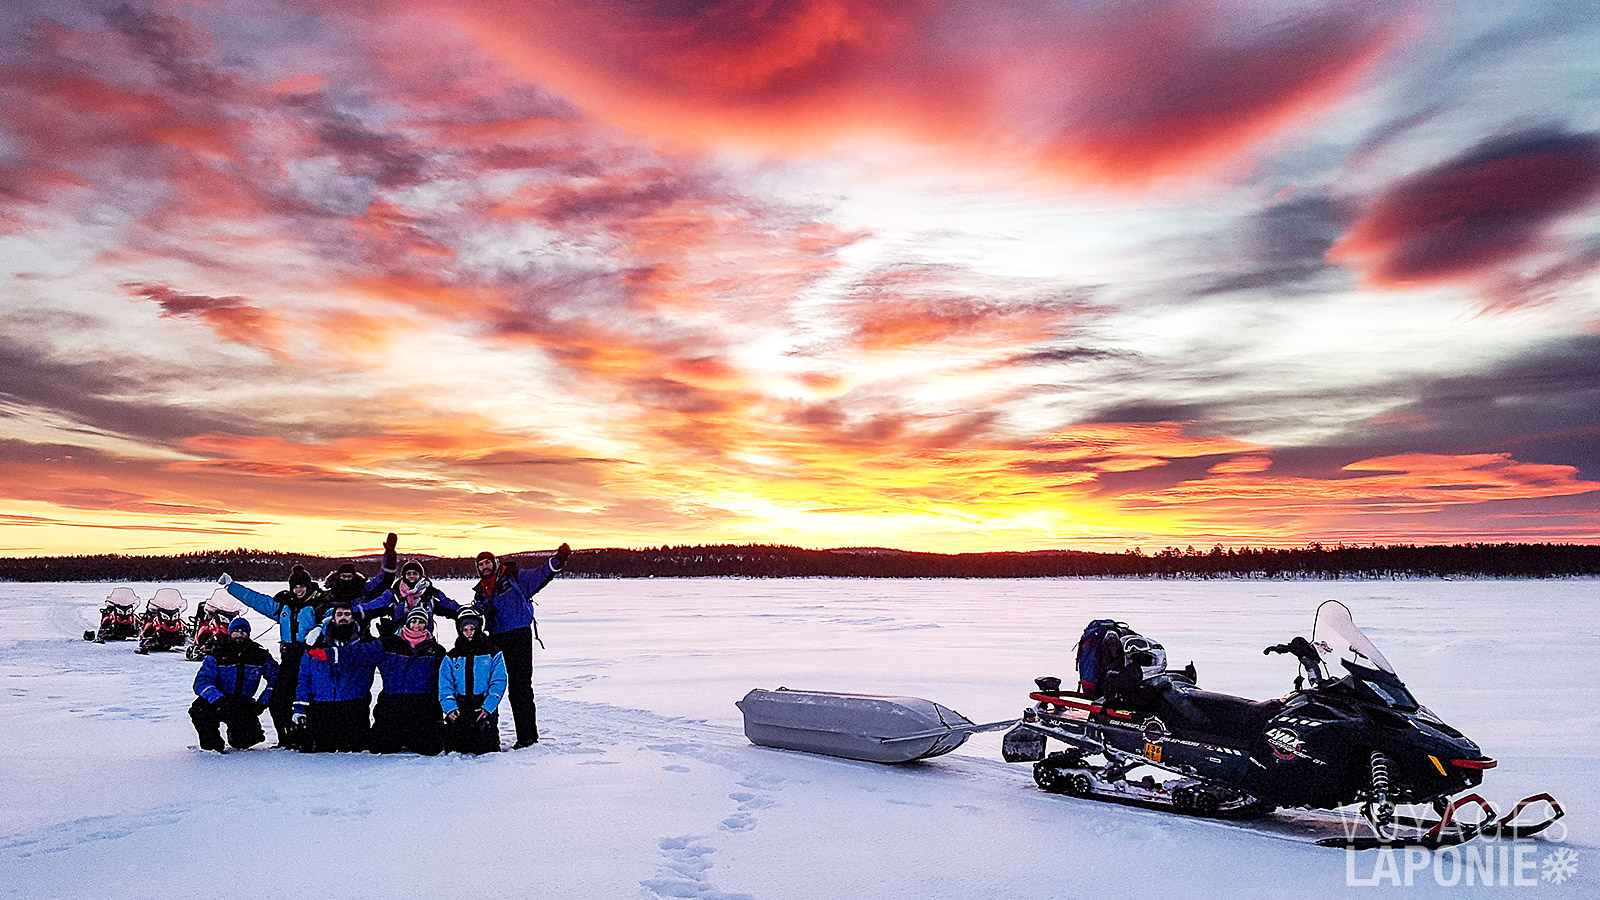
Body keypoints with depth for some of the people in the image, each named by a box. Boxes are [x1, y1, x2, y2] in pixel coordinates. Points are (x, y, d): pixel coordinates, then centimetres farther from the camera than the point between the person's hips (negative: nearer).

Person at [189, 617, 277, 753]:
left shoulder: (260, 655, -3)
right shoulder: (218, 655, -8)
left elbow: (276, 677, 6)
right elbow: (201, 682, -18)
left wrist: (263, 701, -7)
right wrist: (218, 699, -36)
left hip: (243, 706, 2)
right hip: (218, 702, -2)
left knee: (249, 738, -17)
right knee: (200, 708, -35)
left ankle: (234, 733, 22)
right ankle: (211, 743, -7)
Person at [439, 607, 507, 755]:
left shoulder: (493, 653, 5)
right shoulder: (452, 657, 12)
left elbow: (498, 684, -2)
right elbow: (445, 686, 5)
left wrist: (487, 708, -14)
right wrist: (450, 709, -11)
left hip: (485, 707, -2)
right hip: (459, 708, 2)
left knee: (485, 748, -13)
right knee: (454, 747, -13)